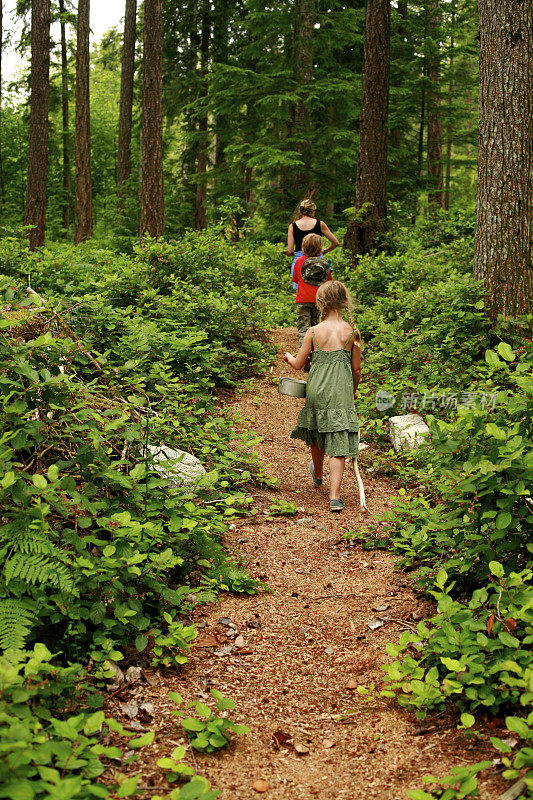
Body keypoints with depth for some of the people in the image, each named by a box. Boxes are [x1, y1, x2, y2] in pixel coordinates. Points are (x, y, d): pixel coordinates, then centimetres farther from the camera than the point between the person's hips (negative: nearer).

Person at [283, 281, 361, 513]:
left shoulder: (314, 332, -4)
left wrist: (288, 356, 26)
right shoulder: (352, 332, -3)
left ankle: (318, 474, 50)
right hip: (340, 392, -1)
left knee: (317, 434, 25)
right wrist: (354, 389, 23)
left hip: (317, 390, 2)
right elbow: (356, 368, 4)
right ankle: (334, 496, -9)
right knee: (338, 443, -1)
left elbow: (298, 364, 3)